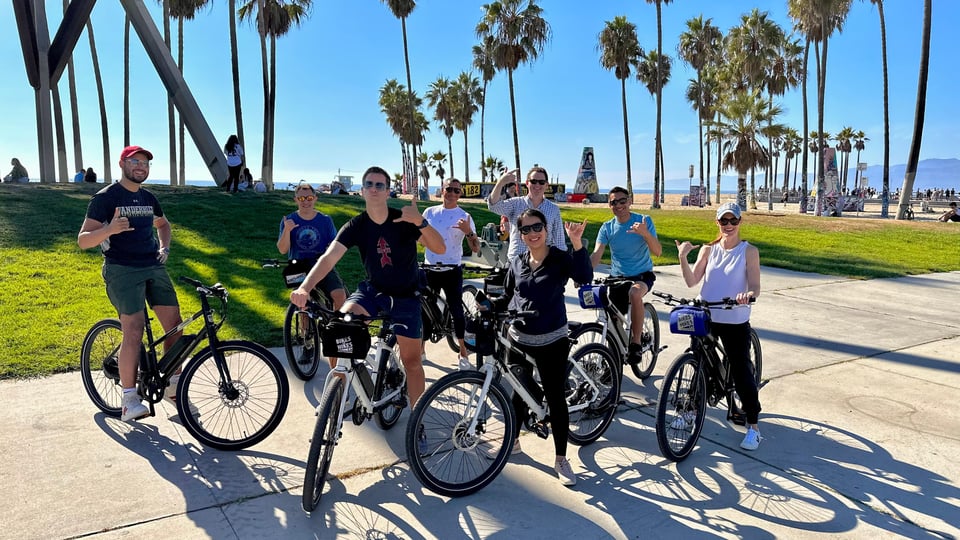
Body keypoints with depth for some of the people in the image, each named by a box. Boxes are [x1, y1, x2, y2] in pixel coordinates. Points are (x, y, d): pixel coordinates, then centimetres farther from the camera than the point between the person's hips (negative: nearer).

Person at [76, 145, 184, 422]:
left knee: (175, 324, 1)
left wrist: (165, 247, 14)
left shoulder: (149, 198, 13)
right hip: (122, 271, -6)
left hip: (154, 267, 6)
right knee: (134, 332, -18)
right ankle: (129, 400, -9)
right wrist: (109, 229, -29)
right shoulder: (105, 198, -5)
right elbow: (83, 241, -10)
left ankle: (173, 386, 17)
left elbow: (163, 224, 34)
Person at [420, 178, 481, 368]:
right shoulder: (430, 212, 3)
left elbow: (476, 248, -9)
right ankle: (420, 350, 21)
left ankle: (463, 352, 15)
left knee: (456, 310, 0)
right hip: (430, 270, 3)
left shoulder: (464, 216, -5)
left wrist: (468, 231, -26)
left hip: (452, 271, -2)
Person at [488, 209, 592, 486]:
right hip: (519, 340, 4)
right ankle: (513, 440, 38)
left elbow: (585, 277, -26)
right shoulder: (517, 263, 4)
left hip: (552, 342, -3)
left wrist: (577, 243, -37)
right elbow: (508, 298, 13)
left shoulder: (560, 258, -8)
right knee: (519, 392, 17)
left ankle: (561, 459, 15)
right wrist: (489, 305, -6)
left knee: (556, 398, 3)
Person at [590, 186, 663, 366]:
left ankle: (636, 344, -20)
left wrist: (645, 233, -35)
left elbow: (658, 251, -15)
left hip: (642, 275, -4)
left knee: (635, 293, -35)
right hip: (617, 277, 4)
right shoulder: (607, 228, -1)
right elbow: (596, 254, -12)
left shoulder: (644, 221, -7)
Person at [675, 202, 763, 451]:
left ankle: (753, 425, 13)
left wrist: (748, 295, -32)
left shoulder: (749, 251, -3)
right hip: (704, 317, 3)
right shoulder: (708, 250, 5)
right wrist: (683, 257, -18)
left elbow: (755, 288, -9)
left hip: (735, 322, -3)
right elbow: (692, 281, -4)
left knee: (741, 371, -1)